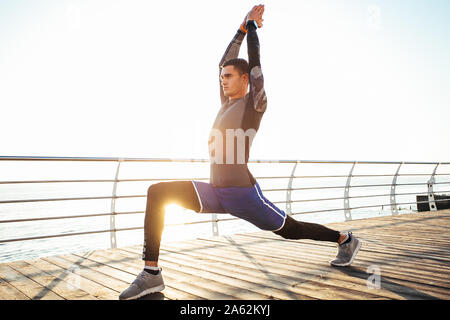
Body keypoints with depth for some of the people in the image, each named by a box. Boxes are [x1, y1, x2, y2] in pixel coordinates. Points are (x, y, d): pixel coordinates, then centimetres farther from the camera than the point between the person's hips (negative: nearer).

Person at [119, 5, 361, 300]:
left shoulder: (255, 103, -4)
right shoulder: (227, 103, 15)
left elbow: (255, 62, -5)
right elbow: (225, 62, 22)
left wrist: (253, 26, 7)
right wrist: (242, 29, 26)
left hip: (243, 193, -6)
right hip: (214, 193, 6)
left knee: (290, 230, 8)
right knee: (157, 192, -13)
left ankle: (346, 240, 37)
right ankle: (152, 273, -15)